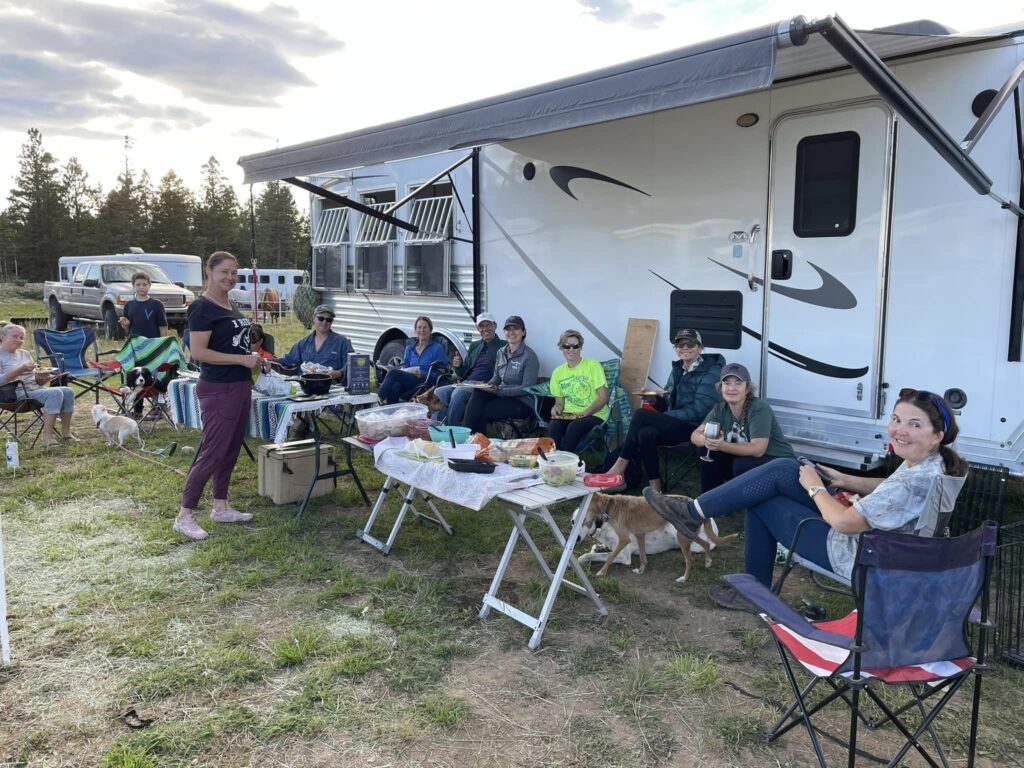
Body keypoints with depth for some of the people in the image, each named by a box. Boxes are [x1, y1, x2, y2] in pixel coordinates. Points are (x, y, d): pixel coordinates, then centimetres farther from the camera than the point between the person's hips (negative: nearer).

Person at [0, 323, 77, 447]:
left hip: (36, 388, 7)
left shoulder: (24, 354, 22)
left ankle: (66, 432, -12)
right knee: (55, 393, -31)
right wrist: (20, 370, -21)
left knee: (68, 392, -16)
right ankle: (47, 437, -33)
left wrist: (43, 378, -2)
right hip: (19, 393, -7)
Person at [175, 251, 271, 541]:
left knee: (231, 449, 14)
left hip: (240, 386, 9)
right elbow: (198, 352, -20)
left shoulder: (231, 305, 13)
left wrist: (256, 359, 7)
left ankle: (221, 507, 26)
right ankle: (184, 516, 3)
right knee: (212, 452, -6)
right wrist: (242, 359, -21)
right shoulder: (202, 307, -14)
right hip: (218, 389, -9)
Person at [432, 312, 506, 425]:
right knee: (438, 392, -19)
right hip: (465, 384, 6)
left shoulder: (504, 346, 3)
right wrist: (458, 366, 2)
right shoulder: (474, 346, 23)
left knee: (459, 393, -34)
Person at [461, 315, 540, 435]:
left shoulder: (529, 356, -9)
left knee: (481, 411, -26)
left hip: (522, 403, -6)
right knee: (478, 393, -25)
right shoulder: (501, 352, 13)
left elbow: (527, 388, -14)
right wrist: (486, 386, -6)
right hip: (501, 394, 6)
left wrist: (499, 391, -21)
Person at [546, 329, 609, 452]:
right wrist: (556, 409, -9)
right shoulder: (558, 372, 11)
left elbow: (603, 397, -7)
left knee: (574, 426, -35)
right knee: (553, 426, -31)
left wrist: (584, 413, -19)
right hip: (568, 415, 3)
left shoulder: (593, 365, -3)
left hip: (594, 415, -3)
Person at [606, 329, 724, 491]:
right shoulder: (678, 369, 15)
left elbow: (700, 411, -17)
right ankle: (654, 485, -19)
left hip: (695, 427, -6)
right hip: (674, 425, 6)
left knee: (642, 414, -23)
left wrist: (663, 417, -18)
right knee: (646, 433, -29)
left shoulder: (711, 372, -7)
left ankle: (621, 465, -14)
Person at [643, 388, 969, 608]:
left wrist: (815, 487, -11)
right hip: (865, 538, 9)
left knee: (763, 502, -7)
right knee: (781, 470, 4)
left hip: (854, 559, -9)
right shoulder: (928, 463, -4)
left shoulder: (915, 482, -32)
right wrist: (846, 480, 7)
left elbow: (843, 522, -28)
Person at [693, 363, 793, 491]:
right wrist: (706, 440, -34)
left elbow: (757, 450, -32)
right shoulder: (720, 409, -4)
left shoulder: (760, 410, -23)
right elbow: (695, 435, -10)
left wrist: (722, 446, -45)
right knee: (709, 457, -15)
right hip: (747, 458, 6)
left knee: (742, 464, -32)